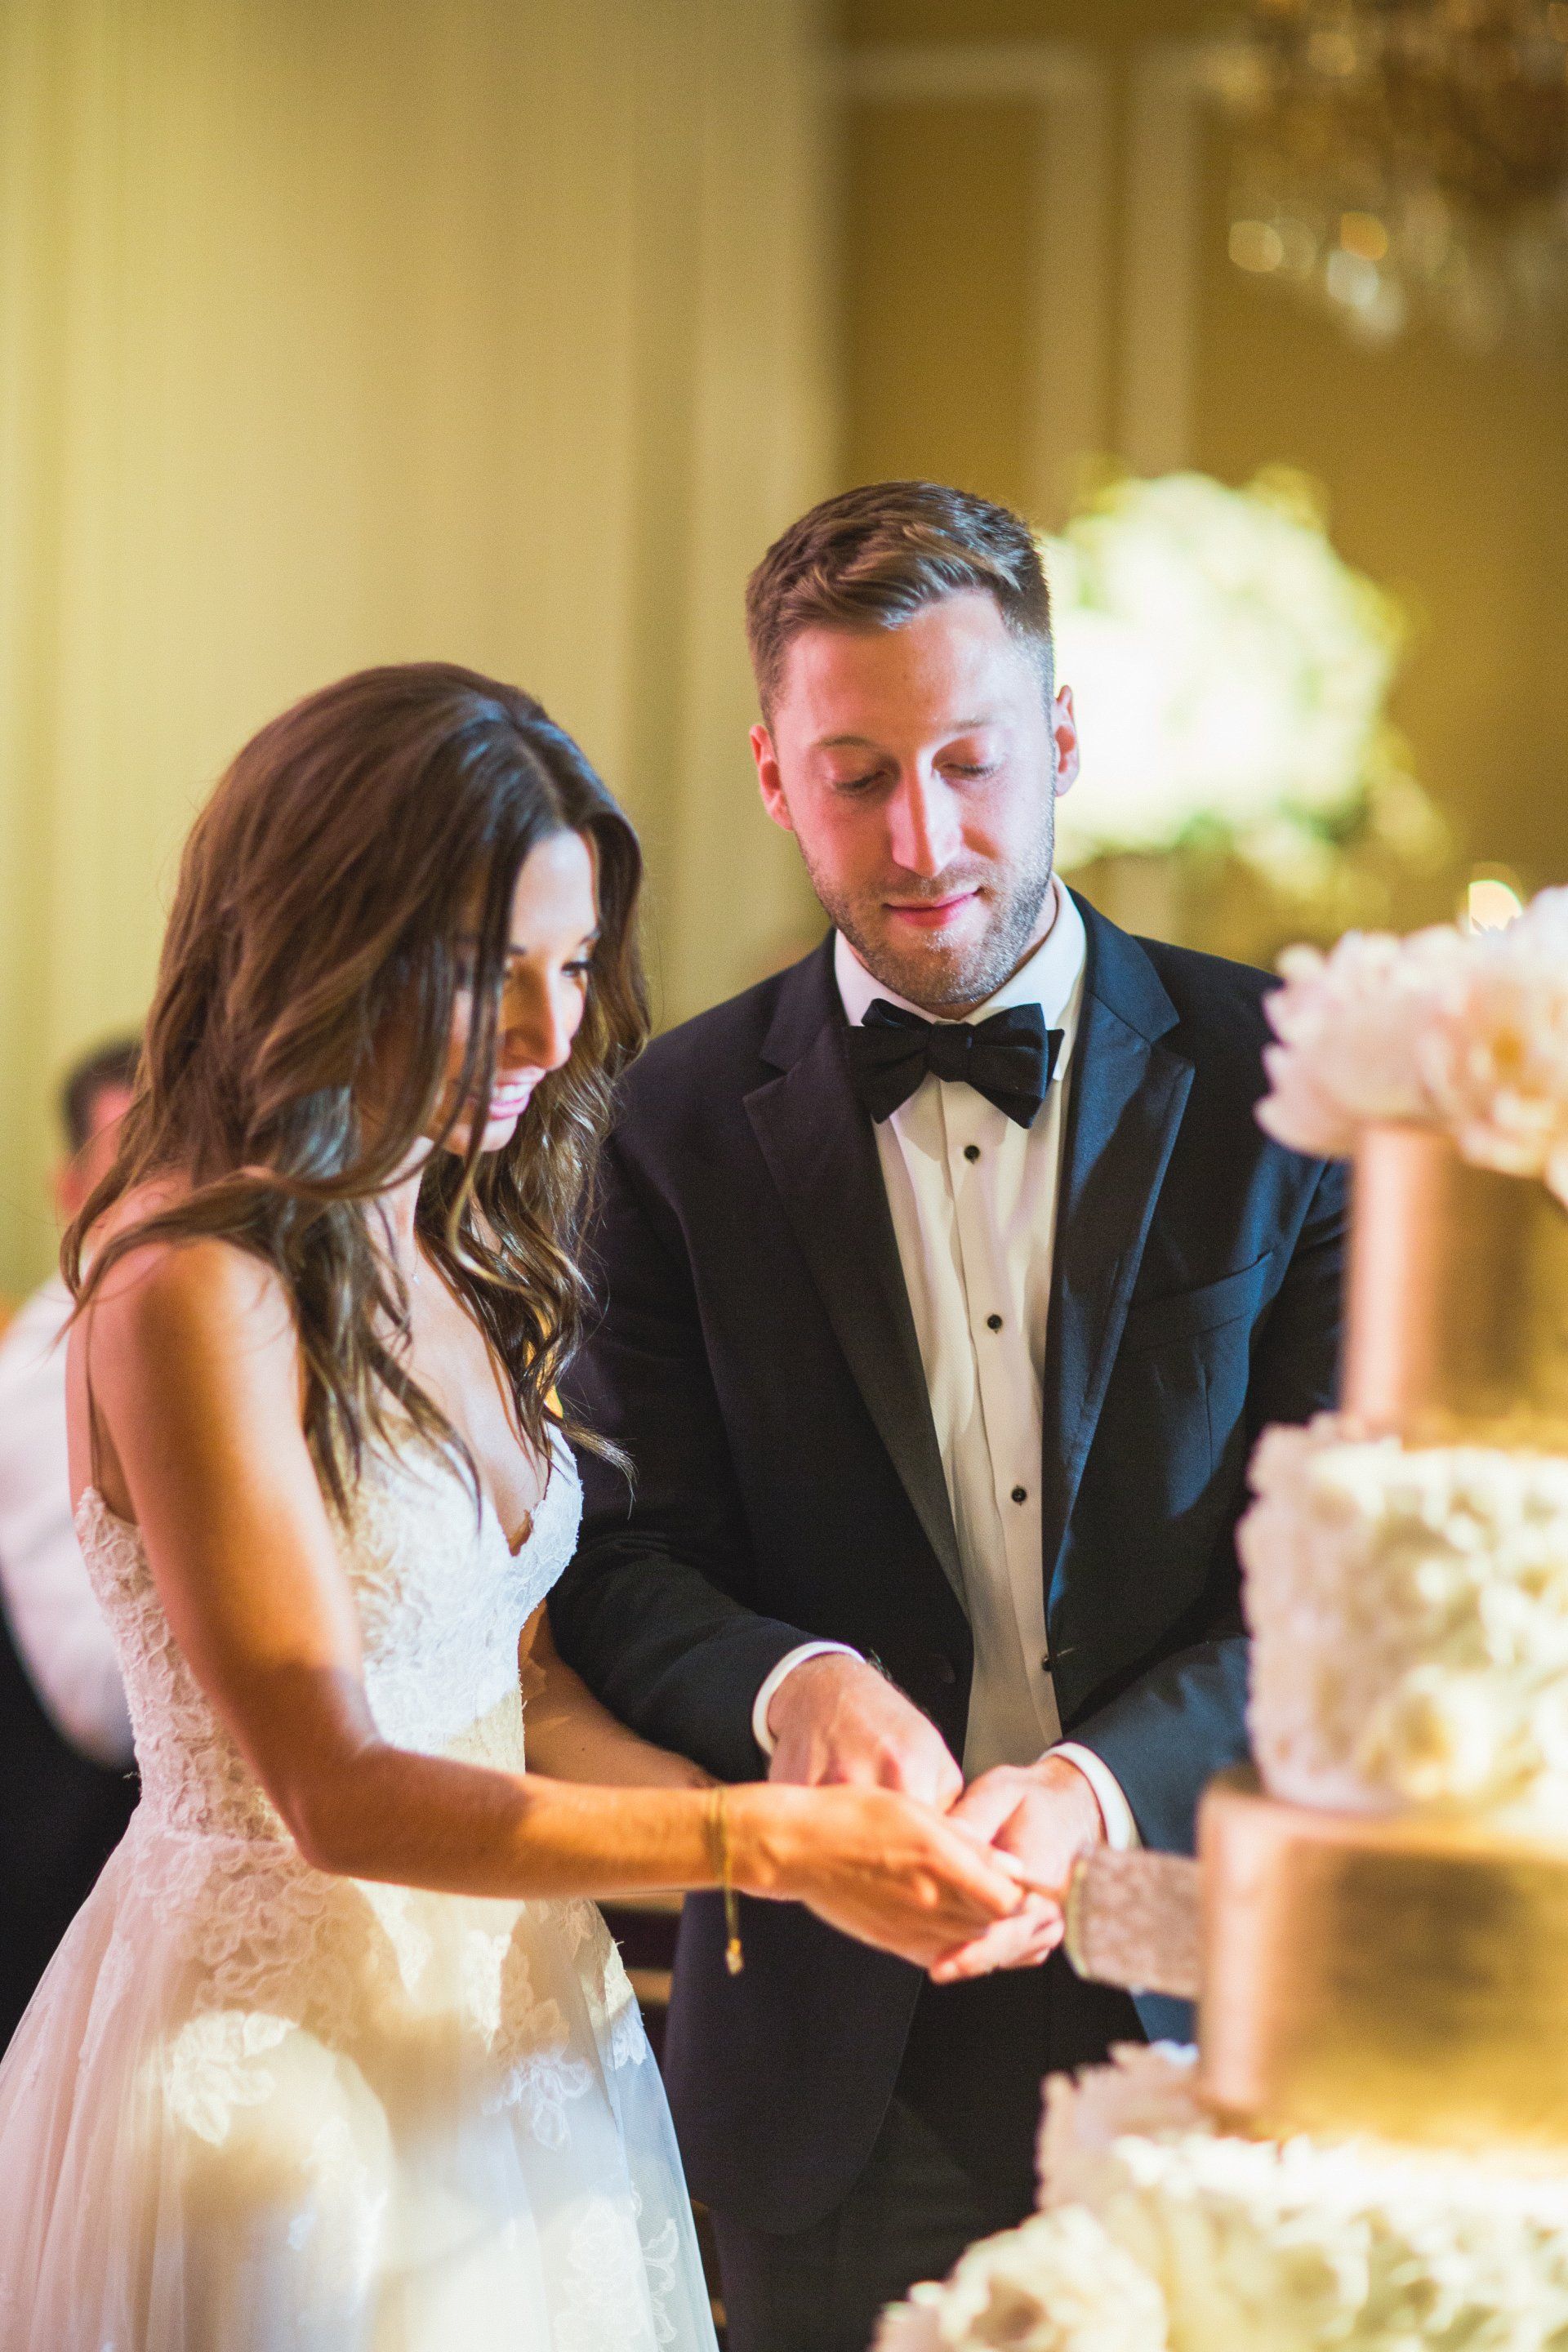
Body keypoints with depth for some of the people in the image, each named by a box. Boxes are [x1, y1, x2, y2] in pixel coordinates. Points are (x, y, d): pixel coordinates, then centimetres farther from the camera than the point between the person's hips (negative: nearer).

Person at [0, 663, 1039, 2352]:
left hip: (501, 2036, 8)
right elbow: (334, 1789, -21)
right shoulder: (196, 1290, -18)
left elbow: (522, 1696, 7)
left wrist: (835, 1833, -8)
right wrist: (771, 1844, -23)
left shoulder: (460, 1259, 8)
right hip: (285, 2064, -8)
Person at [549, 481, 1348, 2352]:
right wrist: (793, 1688, -24)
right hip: (844, 2054, 1)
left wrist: (1099, 1782, -23)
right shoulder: (679, 1125, 1)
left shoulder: (1281, 1078, -3)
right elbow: (624, 1566, -1)